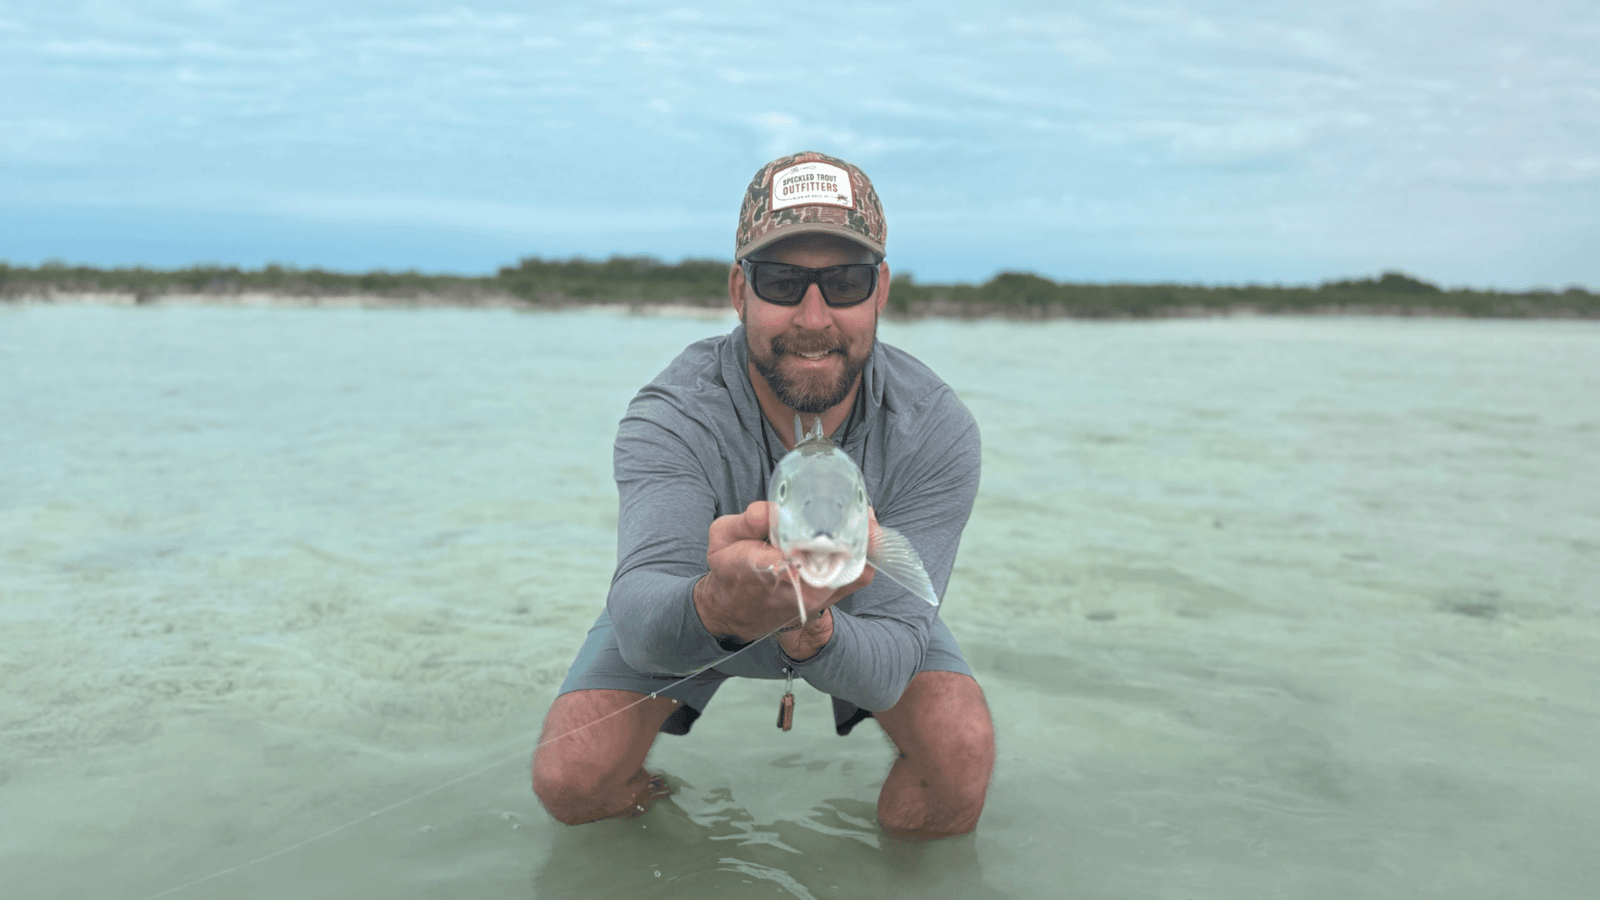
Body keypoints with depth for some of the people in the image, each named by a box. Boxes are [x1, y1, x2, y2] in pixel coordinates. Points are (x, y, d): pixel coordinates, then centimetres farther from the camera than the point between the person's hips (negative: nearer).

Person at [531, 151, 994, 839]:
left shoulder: (935, 432, -30)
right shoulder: (670, 418, -34)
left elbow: (892, 659, -36)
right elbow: (637, 613, -49)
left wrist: (814, 633, -60)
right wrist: (716, 606, -73)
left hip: (855, 615, 1)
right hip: (685, 610, 0)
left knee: (961, 749, -25)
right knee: (569, 780, -19)